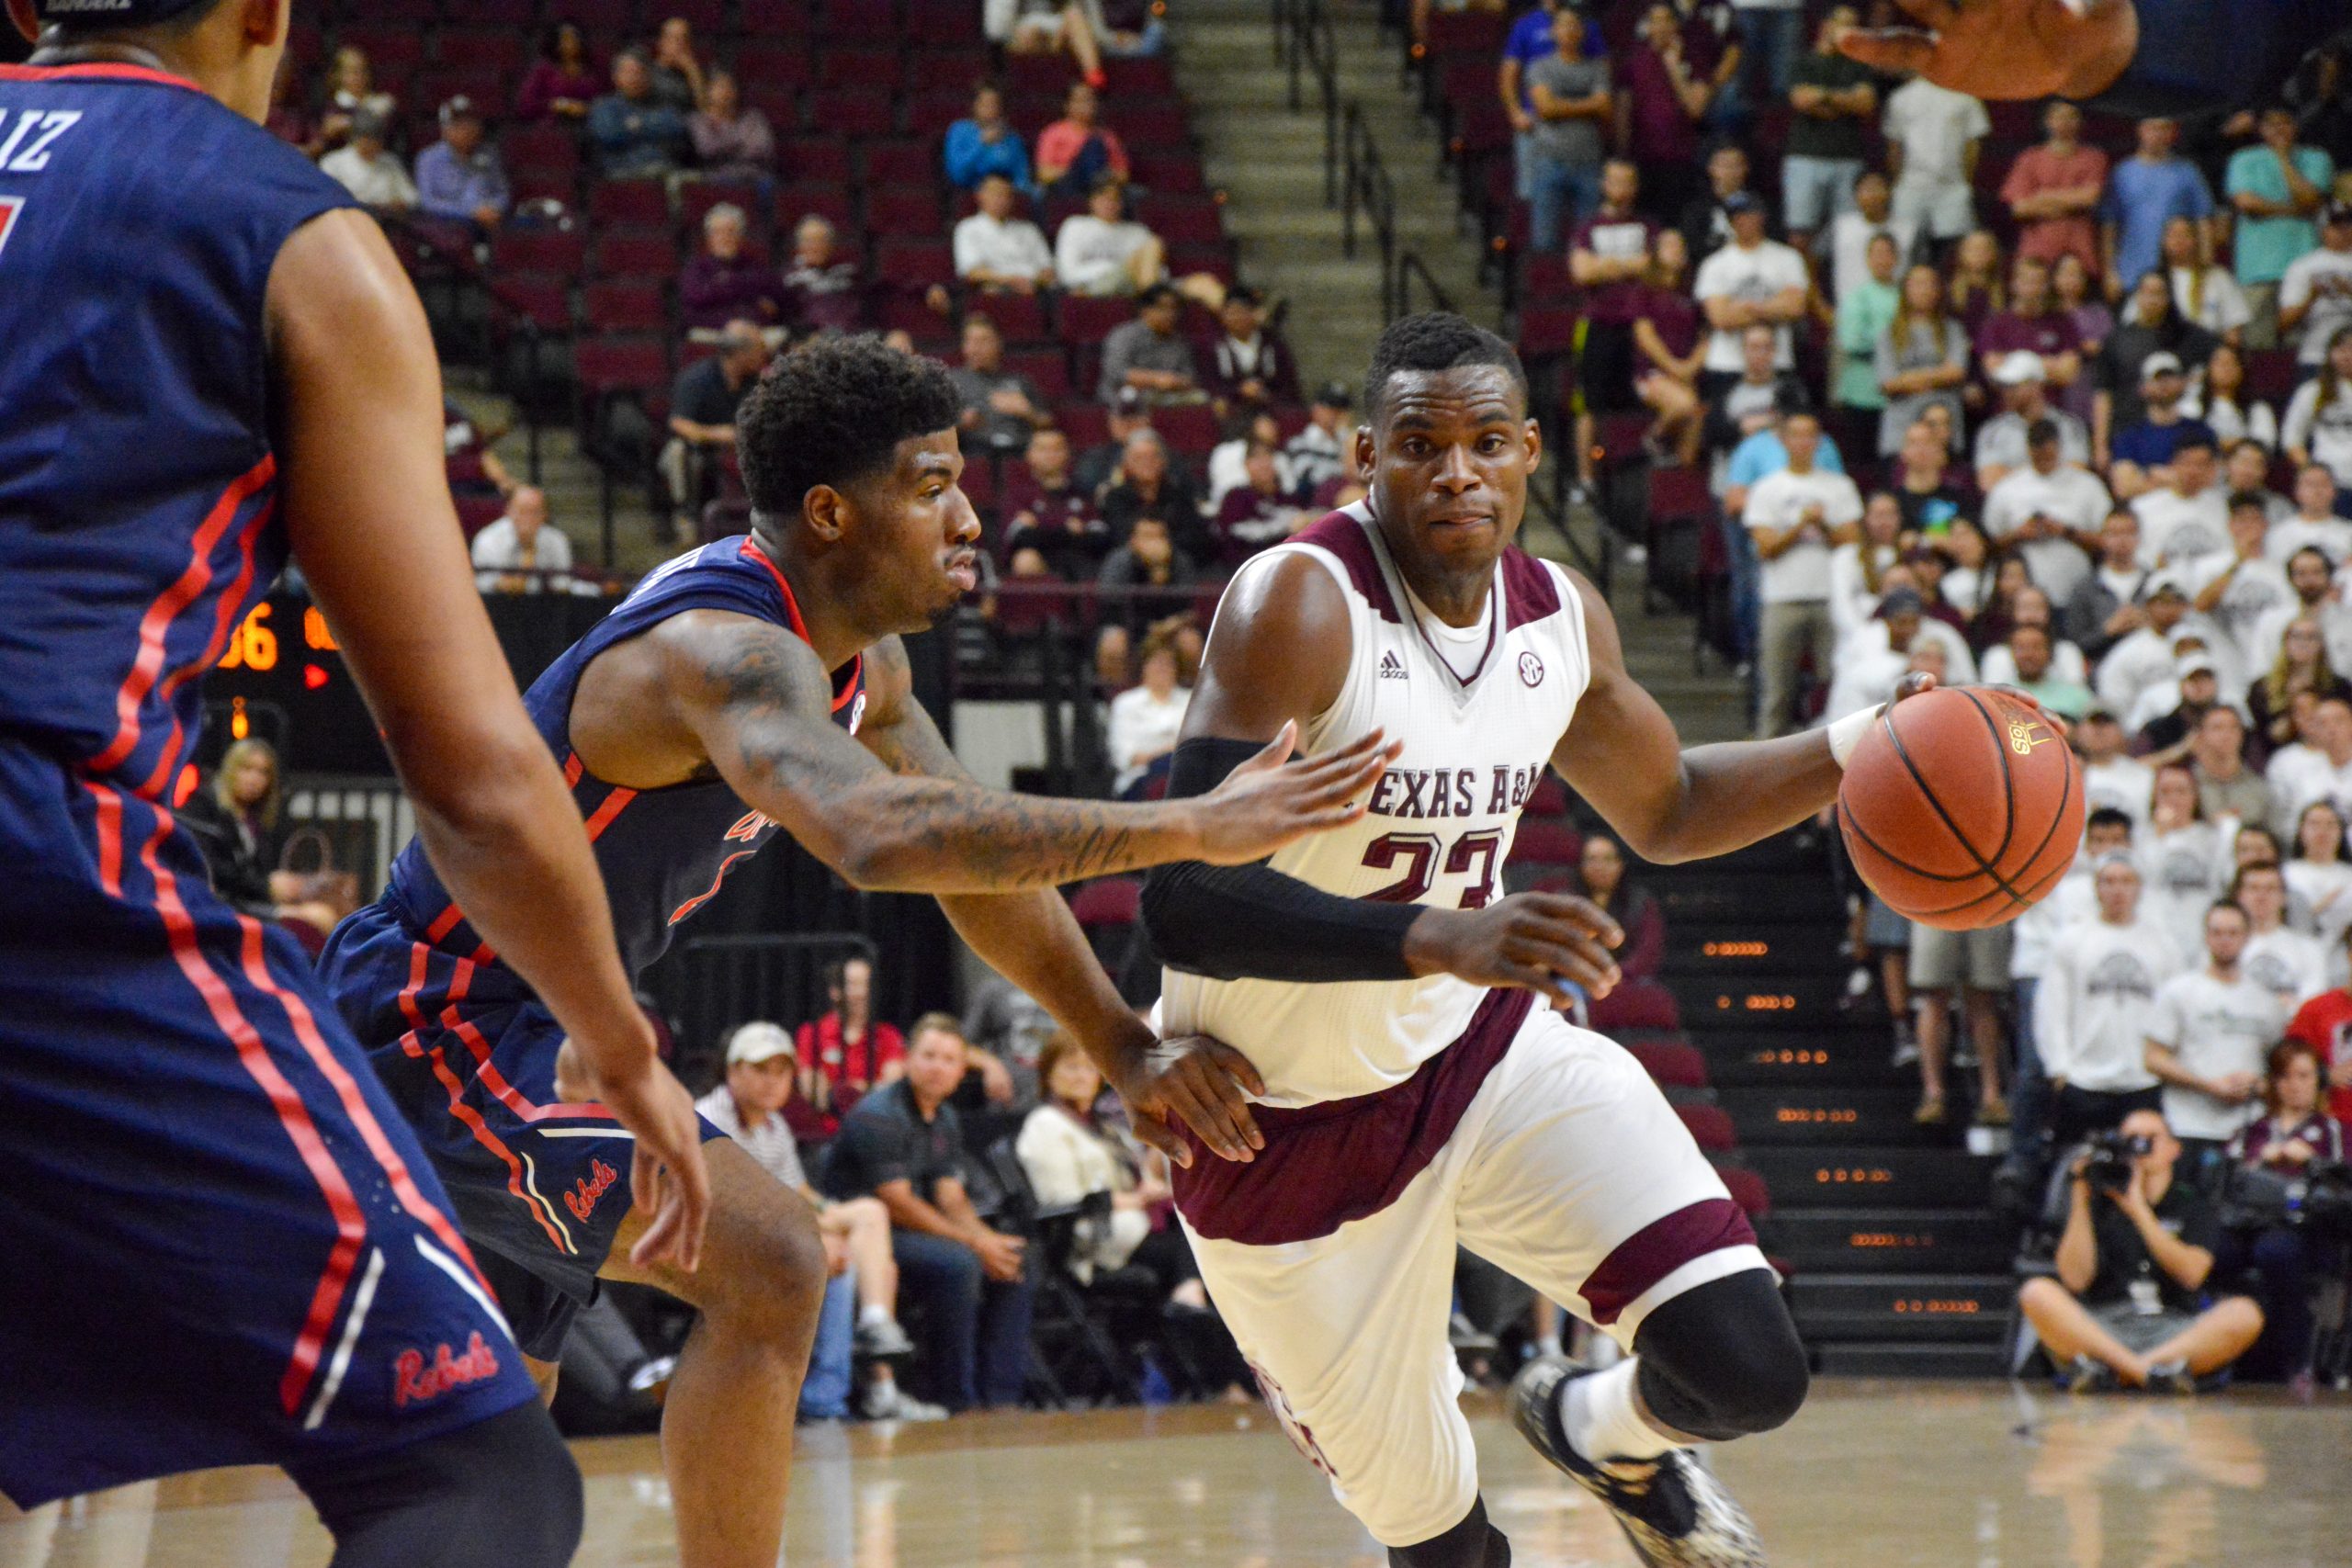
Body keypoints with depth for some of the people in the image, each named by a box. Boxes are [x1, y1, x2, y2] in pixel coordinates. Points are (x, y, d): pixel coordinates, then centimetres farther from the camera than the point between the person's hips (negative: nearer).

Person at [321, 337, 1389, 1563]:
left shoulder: (860, 656, 3)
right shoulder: (729, 651, -29)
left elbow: (979, 854, 14)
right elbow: (879, 834, -48)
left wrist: (1128, 1054, 8)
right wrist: (1189, 829, -47)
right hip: (434, 1023, -11)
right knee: (769, 1266, -23)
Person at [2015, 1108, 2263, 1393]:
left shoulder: (2192, 1203, 16)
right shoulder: (2100, 1201, 15)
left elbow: (2192, 1273, -4)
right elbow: (2075, 1279, 1)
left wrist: (2138, 1210, -8)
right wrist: (2080, 1200, -3)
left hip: (2175, 1331, 0)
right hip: (2101, 1331, 0)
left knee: (2244, 1314, -28)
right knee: (2037, 1293, -28)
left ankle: (2108, 1368, -37)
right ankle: (2157, 1370, -37)